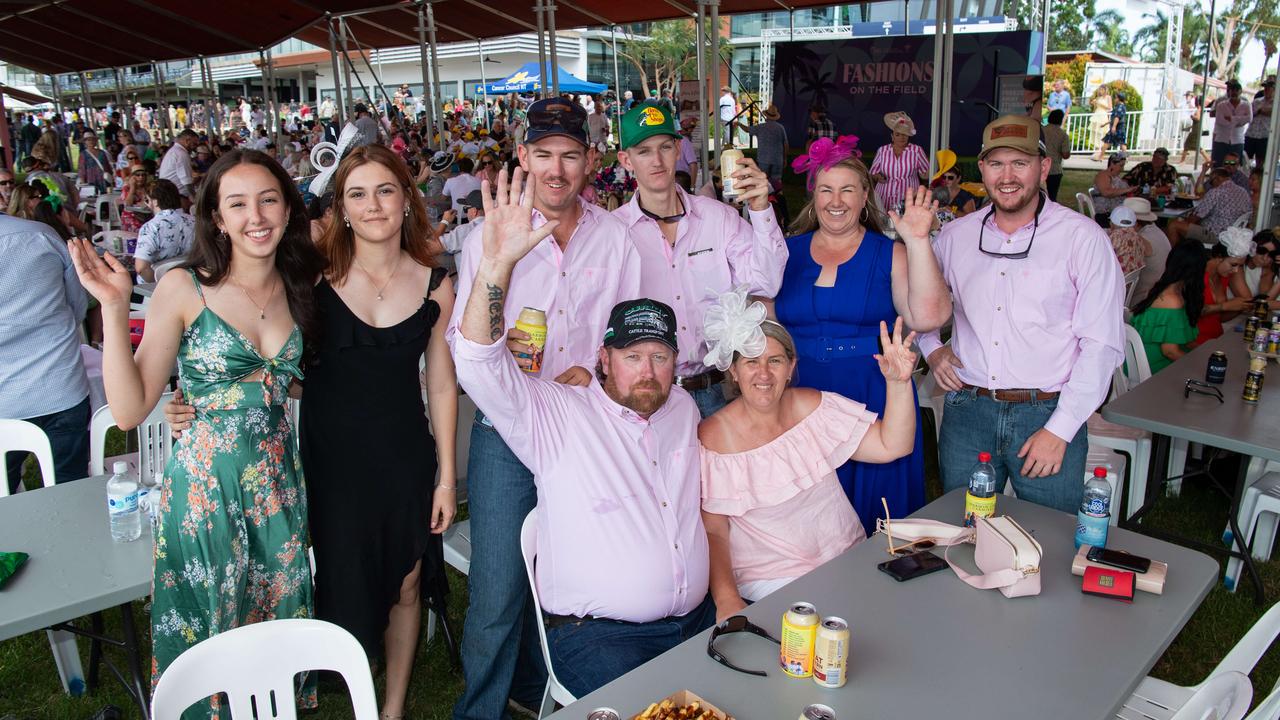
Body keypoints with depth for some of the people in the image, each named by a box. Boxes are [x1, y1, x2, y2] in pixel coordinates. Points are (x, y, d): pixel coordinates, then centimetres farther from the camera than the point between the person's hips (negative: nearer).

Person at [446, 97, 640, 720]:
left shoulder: (613, 237, 5)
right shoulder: (490, 236, 0)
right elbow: (458, 342, -3)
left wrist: (590, 371, -10)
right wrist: (499, 351, -24)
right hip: (506, 435, -2)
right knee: (497, 592, -2)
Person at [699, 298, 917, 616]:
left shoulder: (813, 407, 2)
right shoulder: (713, 439, -10)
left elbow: (892, 446, 1)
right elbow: (713, 531, -9)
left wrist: (899, 383, -14)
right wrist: (726, 600, -22)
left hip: (850, 555, 5)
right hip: (771, 579, -4)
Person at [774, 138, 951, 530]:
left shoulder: (890, 254, 0)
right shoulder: (787, 252, 6)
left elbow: (928, 316, -16)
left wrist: (917, 241, -20)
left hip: (876, 406, -1)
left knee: (875, 520, 9)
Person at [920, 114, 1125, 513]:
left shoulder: (1083, 238, -5)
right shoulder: (955, 235, 6)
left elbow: (1102, 344, -9)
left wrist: (1060, 429, -13)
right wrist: (931, 347, 3)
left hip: (1048, 415, -3)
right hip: (967, 411, 3)